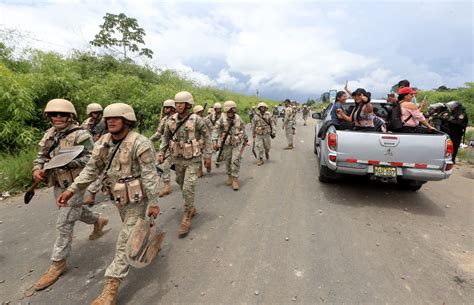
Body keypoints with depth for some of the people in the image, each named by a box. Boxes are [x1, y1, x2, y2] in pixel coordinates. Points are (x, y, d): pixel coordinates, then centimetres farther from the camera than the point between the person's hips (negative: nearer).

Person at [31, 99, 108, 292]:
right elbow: (41, 155, 13)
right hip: (58, 184, 8)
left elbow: (90, 159, -22)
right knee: (76, 211, 26)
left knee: (64, 224, -4)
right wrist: (37, 169, -7)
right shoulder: (49, 135, 7)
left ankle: (58, 263, 10)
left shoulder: (81, 135, -16)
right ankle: (99, 221, 52)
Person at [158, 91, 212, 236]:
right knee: (183, 186, 16)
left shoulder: (196, 119, -13)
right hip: (177, 159, 5)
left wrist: (207, 155, -8)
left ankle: (186, 218, 6)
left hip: (193, 159, -5)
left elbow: (207, 136, -7)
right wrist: (161, 153, 2)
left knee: (188, 188, -9)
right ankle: (191, 209, 38)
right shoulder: (171, 120, -1)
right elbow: (165, 137, 10)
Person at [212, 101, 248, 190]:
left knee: (235, 161, -8)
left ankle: (235, 179, 0)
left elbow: (243, 129, 13)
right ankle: (229, 176, 31)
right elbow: (216, 130, -13)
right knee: (228, 161, 10)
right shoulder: (222, 119, -8)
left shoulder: (238, 118, -1)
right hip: (226, 144, 0)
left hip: (237, 144, 0)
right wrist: (214, 141, -25)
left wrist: (245, 139, 22)